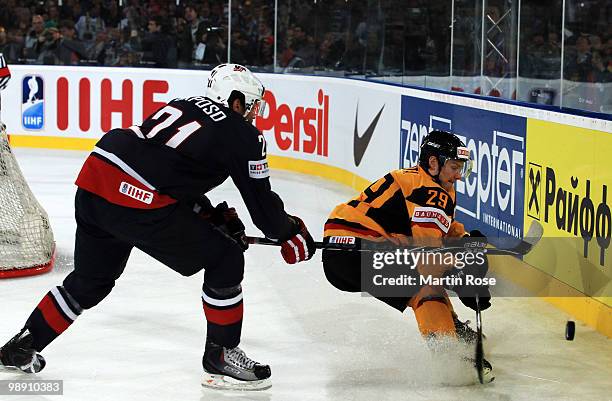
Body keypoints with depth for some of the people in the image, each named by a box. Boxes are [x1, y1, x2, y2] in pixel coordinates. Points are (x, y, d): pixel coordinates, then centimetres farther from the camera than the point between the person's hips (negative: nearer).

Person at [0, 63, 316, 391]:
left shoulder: (183, 106, 25)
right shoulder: (241, 134, 4)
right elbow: (261, 201, 8)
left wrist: (215, 216, 30)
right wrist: (291, 234, 25)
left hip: (94, 182, 8)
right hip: (140, 203, -8)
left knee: (91, 280, 28)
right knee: (226, 260, 7)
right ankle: (220, 357, 13)